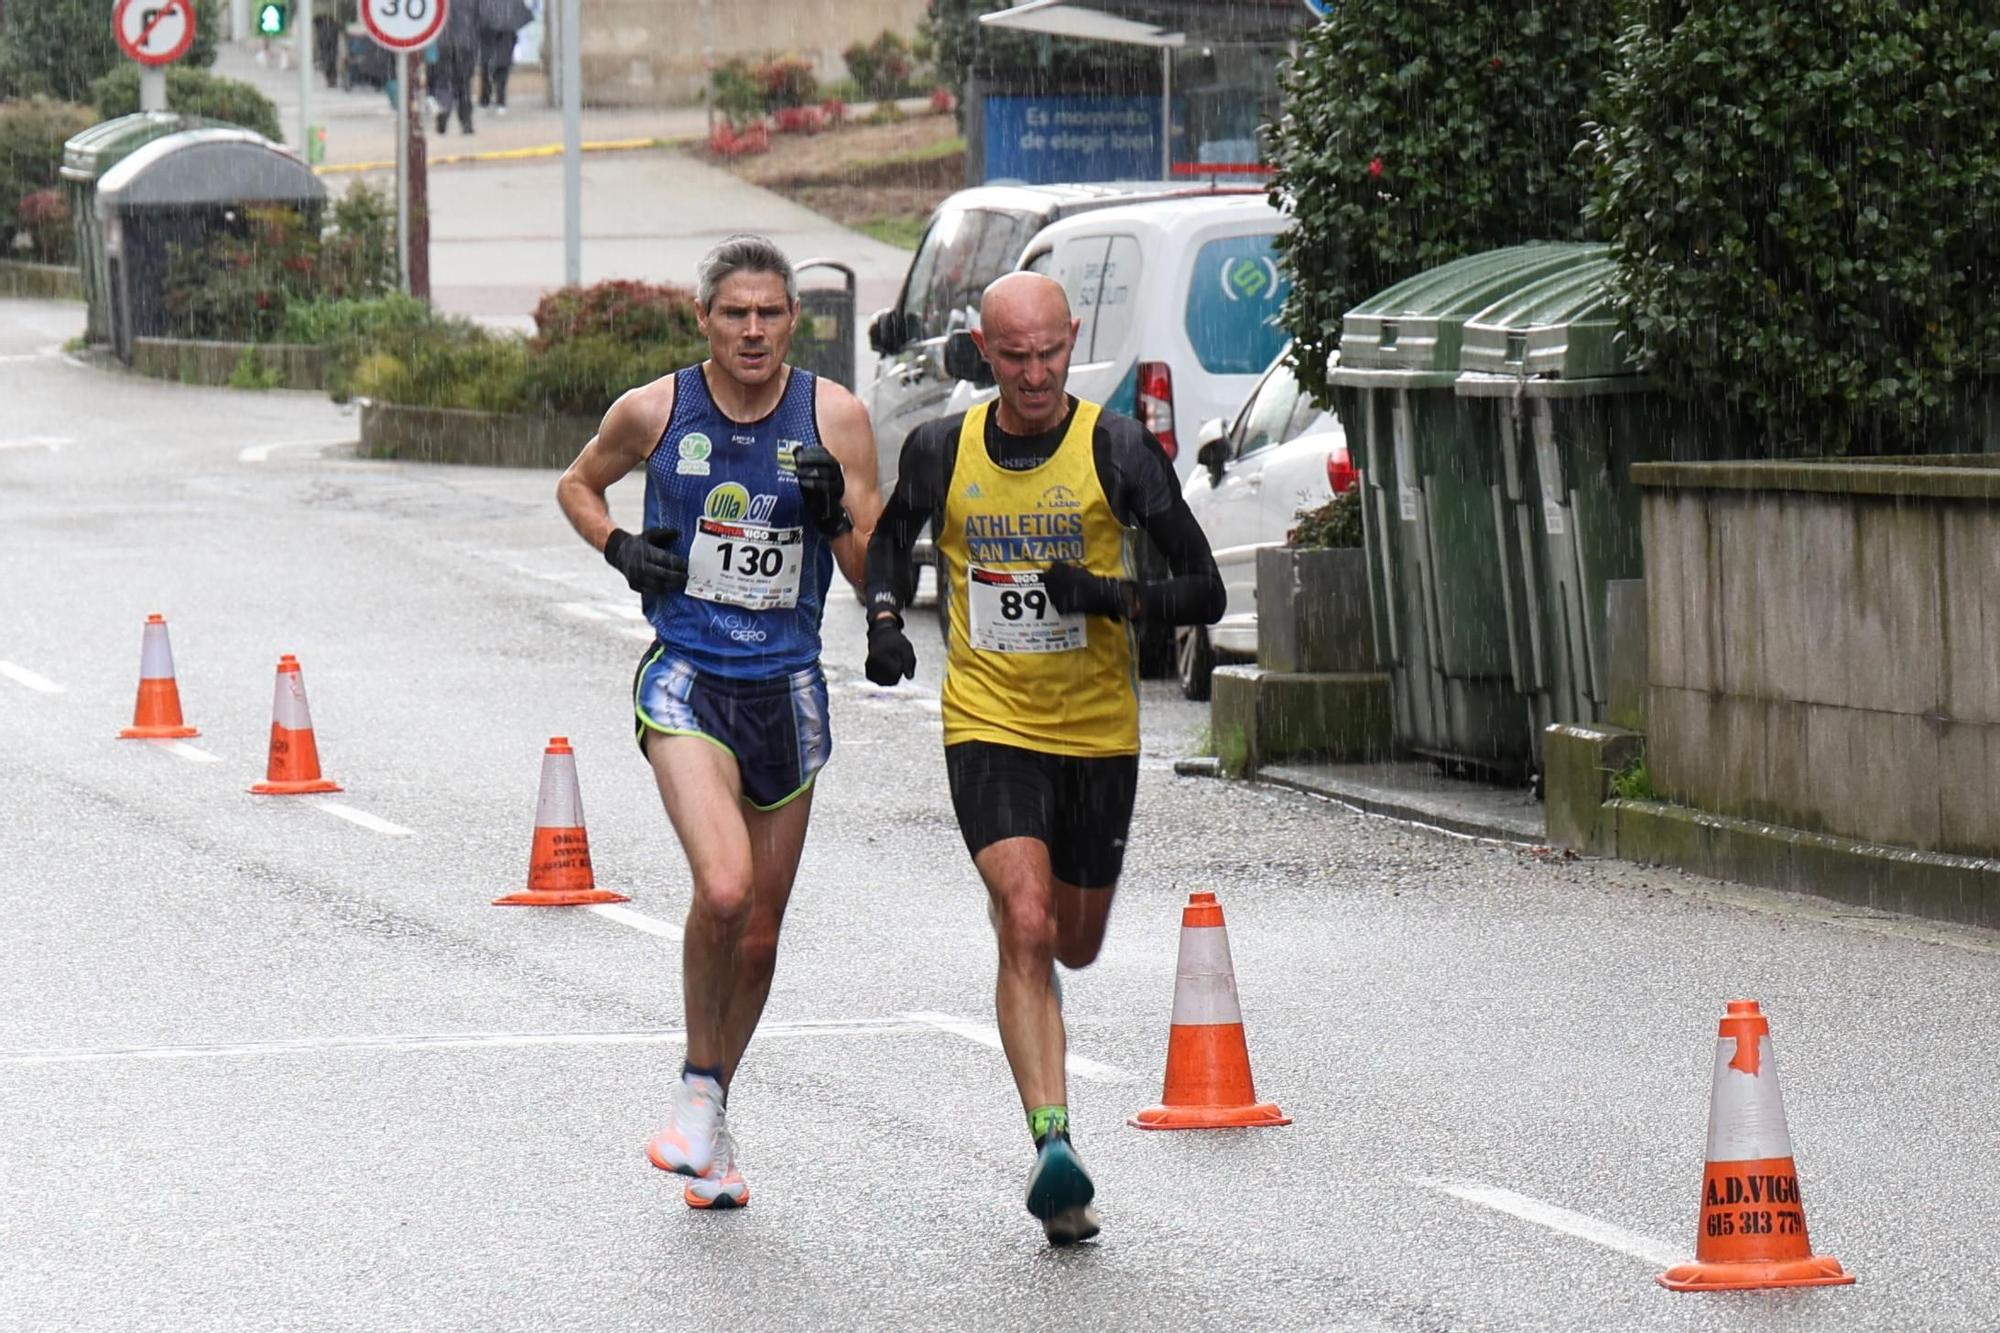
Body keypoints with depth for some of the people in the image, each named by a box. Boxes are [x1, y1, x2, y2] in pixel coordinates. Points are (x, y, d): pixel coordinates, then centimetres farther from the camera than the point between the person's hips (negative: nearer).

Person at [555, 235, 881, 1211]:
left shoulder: (833, 417, -2)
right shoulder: (655, 411, -3)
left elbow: (873, 575, 1)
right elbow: (577, 484, 17)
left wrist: (836, 512, -18)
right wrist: (620, 549, -2)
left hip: (788, 687, 3)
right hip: (686, 679, -2)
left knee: (759, 932, 11)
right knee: (723, 888, -25)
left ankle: (711, 1123, 32)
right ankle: (699, 1086, -3)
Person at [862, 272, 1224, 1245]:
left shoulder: (1116, 449, -8)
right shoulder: (941, 451, -2)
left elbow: (1204, 591, -7)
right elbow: (892, 536, 20)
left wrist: (1119, 598, -25)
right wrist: (885, 619, 0)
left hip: (1099, 730, 1)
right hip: (989, 726, -1)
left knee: (1073, 944, 16)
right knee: (1026, 926, -21)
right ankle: (1053, 1147, -26)